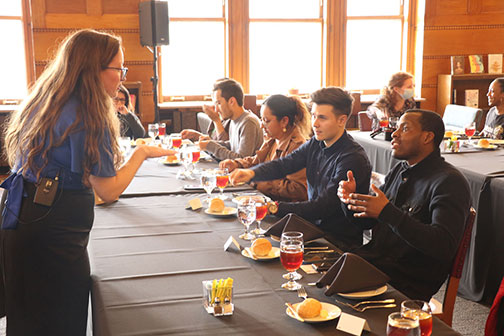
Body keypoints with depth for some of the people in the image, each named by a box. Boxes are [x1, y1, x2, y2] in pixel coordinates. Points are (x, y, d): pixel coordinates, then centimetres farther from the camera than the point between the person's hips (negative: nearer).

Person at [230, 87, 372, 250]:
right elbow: (283, 164, 1)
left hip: (341, 241, -7)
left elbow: (323, 207, -24)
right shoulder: (315, 144, 5)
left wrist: (276, 207, -27)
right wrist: (251, 172, -20)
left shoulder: (354, 159, -21)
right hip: (315, 227, 7)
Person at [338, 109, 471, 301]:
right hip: (373, 259, 7)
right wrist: (352, 198, -2)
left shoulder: (449, 182, -11)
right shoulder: (399, 171, 14)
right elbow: (368, 220, 21)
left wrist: (387, 213, -29)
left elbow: (444, 247, -24)